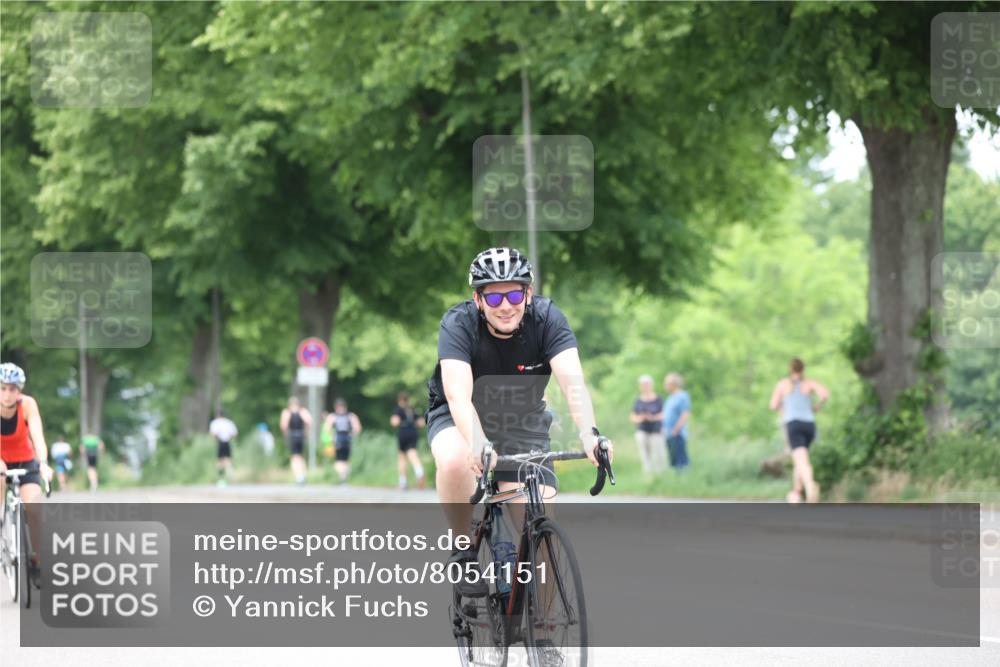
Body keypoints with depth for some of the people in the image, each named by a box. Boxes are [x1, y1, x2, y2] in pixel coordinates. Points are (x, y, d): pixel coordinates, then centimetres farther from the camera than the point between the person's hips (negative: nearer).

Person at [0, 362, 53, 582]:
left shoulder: (27, 404, -23)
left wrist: (43, 463, -50)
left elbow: (37, 436, -33)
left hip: (25, 462, 0)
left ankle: (37, 559, -7)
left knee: (33, 505, -21)